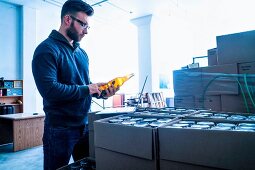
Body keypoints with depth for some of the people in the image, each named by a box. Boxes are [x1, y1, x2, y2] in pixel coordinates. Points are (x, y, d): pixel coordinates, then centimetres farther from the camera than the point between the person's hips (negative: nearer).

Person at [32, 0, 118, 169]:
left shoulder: (82, 52, 11)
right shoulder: (47, 49, -13)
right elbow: (50, 89, -26)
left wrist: (102, 92, -3)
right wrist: (87, 89, -18)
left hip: (85, 125, 8)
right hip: (60, 129, -7)